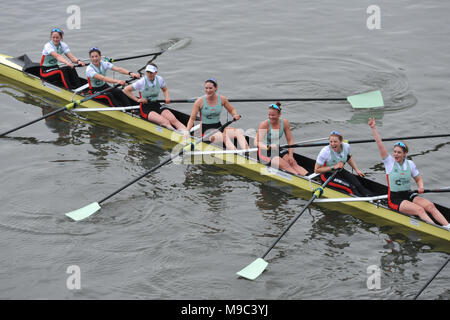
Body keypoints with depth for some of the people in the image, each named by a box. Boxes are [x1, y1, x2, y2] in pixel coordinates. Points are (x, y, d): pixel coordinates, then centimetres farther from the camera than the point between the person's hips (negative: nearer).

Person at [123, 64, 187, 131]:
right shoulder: (142, 82, -11)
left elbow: (165, 90, 22)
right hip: (145, 108, -4)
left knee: (173, 120, -23)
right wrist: (137, 100, -9)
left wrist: (167, 97, 0)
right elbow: (126, 90, -6)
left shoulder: (159, 79, 1)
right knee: (165, 122, -29)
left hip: (157, 105, 5)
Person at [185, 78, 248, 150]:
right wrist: (187, 132, -18)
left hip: (219, 127, 4)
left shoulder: (222, 99, 1)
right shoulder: (200, 101, -8)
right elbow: (192, 118, -5)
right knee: (224, 136, -34)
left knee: (239, 131, -22)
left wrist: (235, 115, -7)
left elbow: (231, 110, 16)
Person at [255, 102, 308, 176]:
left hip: (277, 150, 5)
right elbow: (257, 142, -24)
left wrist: (291, 155, -11)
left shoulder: (284, 123, -4)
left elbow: (290, 140, 2)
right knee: (284, 165, -27)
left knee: (293, 163, -18)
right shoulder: (264, 124, -18)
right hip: (264, 152, -5)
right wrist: (268, 147, -43)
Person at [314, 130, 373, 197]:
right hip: (327, 175, -5)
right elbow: (316, 170, -20)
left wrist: (357, 170, 8)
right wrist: (333, 167, -26)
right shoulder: (325, 152, -26)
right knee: (351, 187, -24)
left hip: (340, 171, 5)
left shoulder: (346, 146, -12)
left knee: (358, 184, -18)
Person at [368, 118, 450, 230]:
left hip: (408, 195, 4)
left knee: (430, 205, -21)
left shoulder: (410, 164, 7)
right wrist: (373, 128, -19)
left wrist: (421, 186, -6)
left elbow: (418, 179, 17)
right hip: (394, 198, -4)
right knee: (419, 210, -27)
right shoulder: (389, 162, -3)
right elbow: (380, 145, -12)